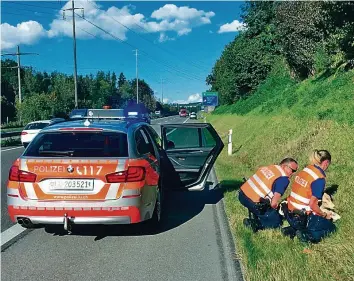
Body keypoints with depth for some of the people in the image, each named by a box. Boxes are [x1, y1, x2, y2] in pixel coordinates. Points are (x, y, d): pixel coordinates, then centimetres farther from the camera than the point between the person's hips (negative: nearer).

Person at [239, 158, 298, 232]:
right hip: (253, 203, -8)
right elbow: (274, 204, -17)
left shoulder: (268, 167, 12)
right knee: (276, 222, 10)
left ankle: (256, 217, 21)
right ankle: (253, 223, -5)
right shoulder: (283, 179, -11)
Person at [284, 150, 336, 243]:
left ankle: (294, 230, 8)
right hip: (303, 219, -7)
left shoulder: (306, 169, 3)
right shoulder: (319, 179, -19)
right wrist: (324, 215, -2)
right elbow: (312, 204, -20)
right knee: (331, 227, 16)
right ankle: (307, 235, -8)